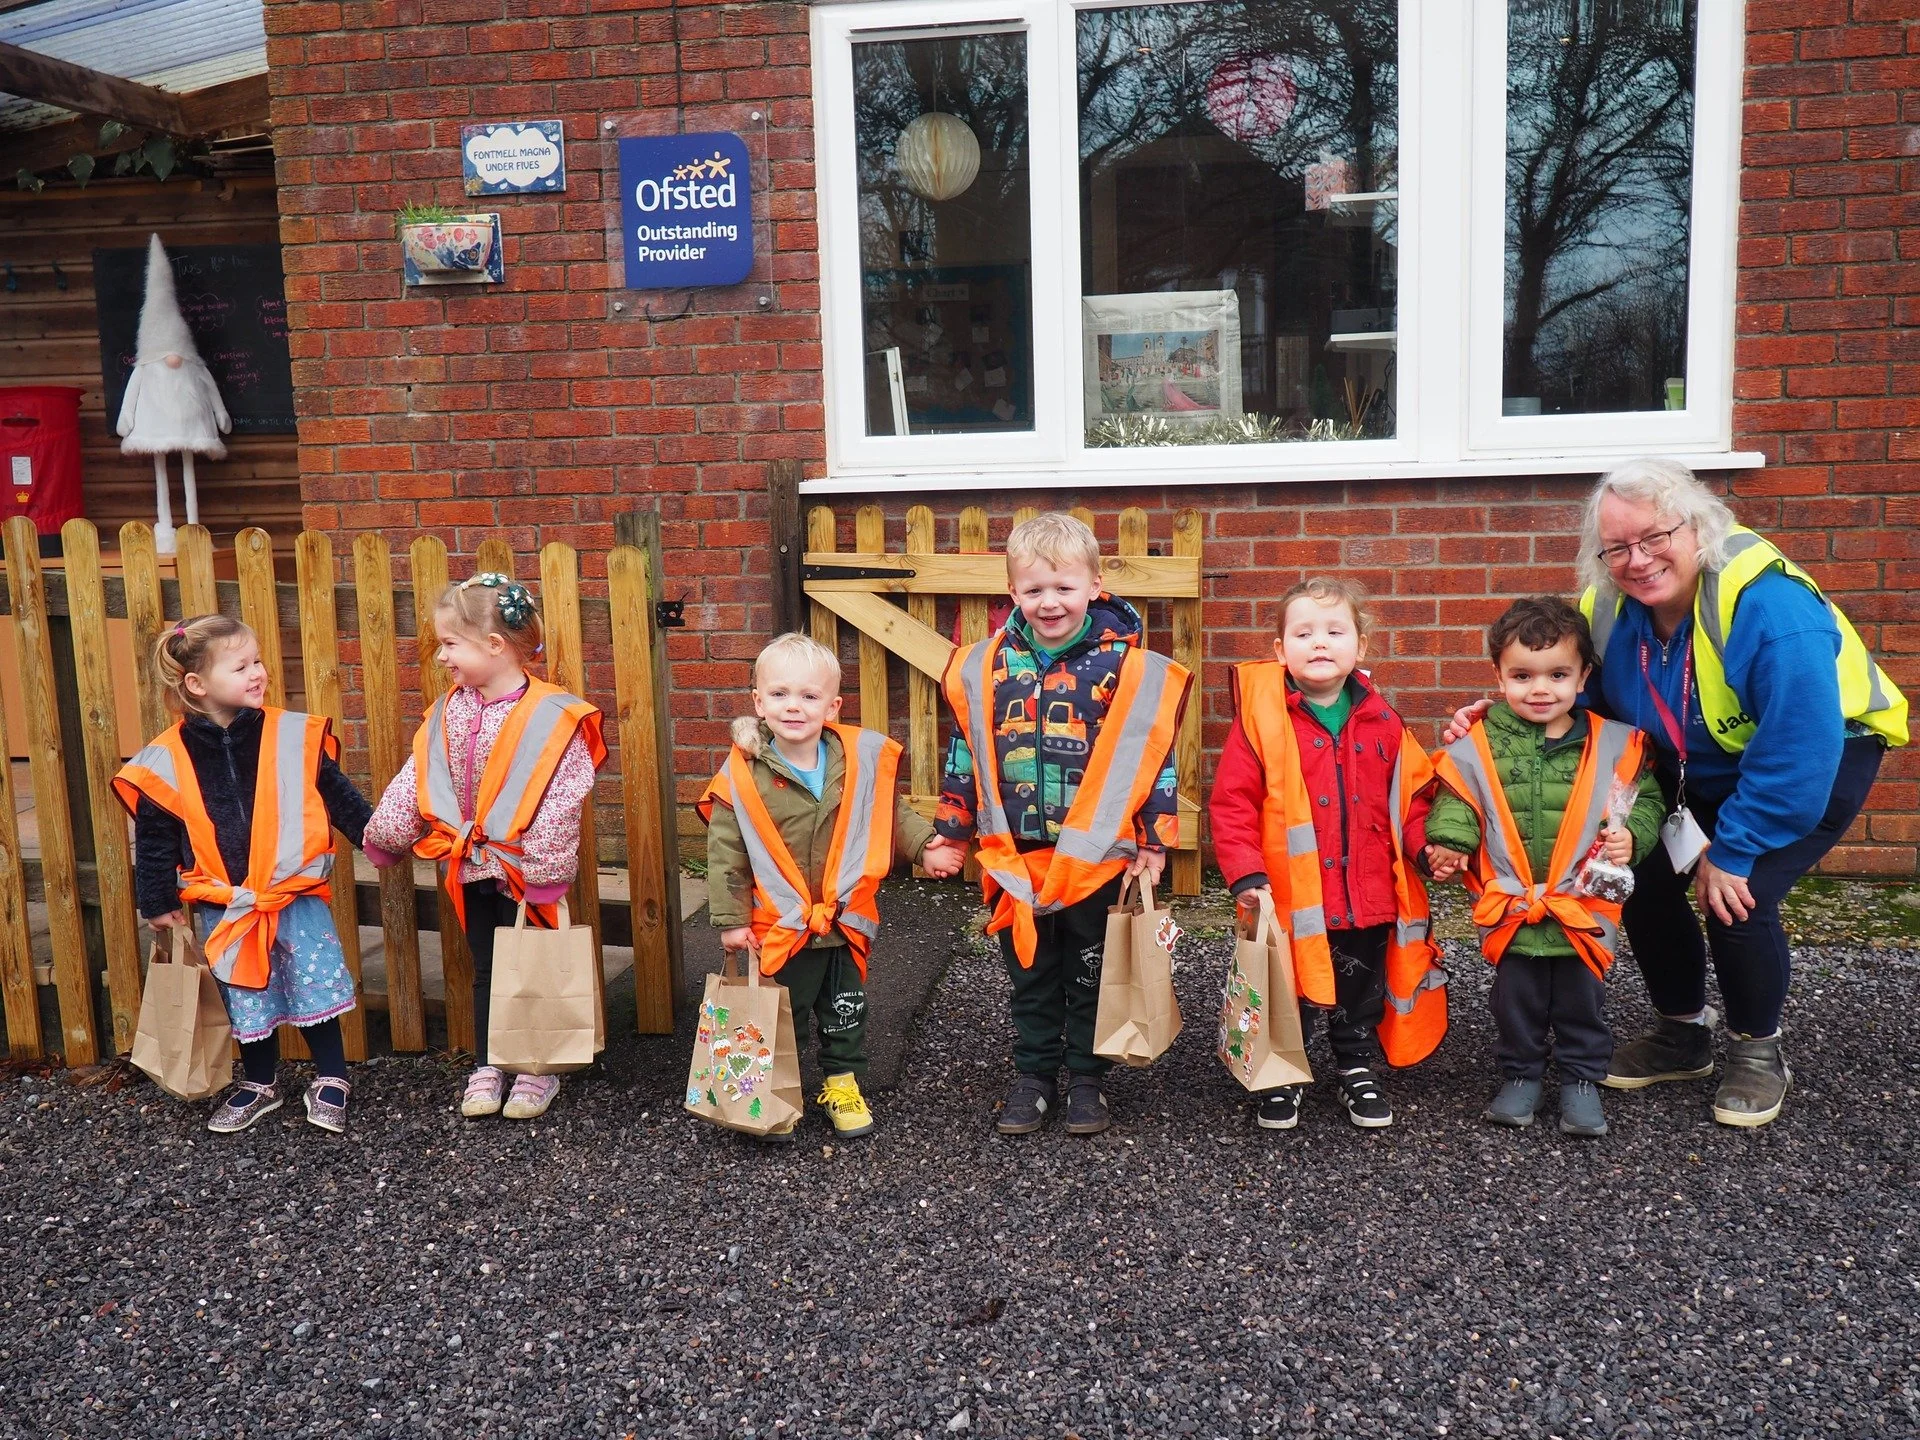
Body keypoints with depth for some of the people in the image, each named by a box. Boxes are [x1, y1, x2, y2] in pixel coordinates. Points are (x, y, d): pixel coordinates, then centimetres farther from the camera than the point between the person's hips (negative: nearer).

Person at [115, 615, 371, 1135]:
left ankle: (330, 1082, 19)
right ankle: (260, 1084, 33)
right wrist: (159, 902, 6)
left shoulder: (294, 736, -7)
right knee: (247, 998, 12)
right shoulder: (166, 761, -7)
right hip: (224, 906, 1)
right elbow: (154, 837, 3)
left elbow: (338, 796, 3)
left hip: (297, 895, 0)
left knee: (316, 984, 0)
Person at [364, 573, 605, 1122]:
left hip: (523, 869, -5)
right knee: (485, 969, 16)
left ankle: (540, 1068, 22)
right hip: (472, 866, 6)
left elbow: (559, 803, -19)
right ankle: (487, 1066, 29)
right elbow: (415, 779, 7)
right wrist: (385, 835, 10)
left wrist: (542, 871, -18)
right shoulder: (449, 712, 1)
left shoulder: (552, 717, -19)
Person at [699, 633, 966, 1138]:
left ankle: (843, 1084, 37)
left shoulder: (863, 757, -9)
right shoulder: (742, 775, -14)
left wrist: (924, 845, -6)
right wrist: (731, 918, -7)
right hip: (780, 926, -2)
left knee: (846, 1013, 18)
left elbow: (891, 812, 7)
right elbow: (726, 852, -8)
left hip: (848, 920, 2)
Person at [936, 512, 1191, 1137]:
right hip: (1013, 858, 2)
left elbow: (1154, 752, -5)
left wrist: (1155, 841, -4)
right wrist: (951, 832, 10)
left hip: (1096, 858, -2)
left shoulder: (1126, 665, -10)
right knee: (1029, 978, 16)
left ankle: (1086, 1079, 29)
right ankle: (1033, 1075, 31)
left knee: (1091, 976, 13)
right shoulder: (984, 667, -2)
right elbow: (965, 750, 7)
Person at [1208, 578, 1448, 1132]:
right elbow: (1232, 804, -11)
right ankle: (1281, 1077, 35)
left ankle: (1359, 1070, 41)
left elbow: (1411, 791, 11)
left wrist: (1429, 845, -4)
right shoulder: (1262, 717, -10)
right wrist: (1246, 874, -18)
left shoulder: (1380, 721, 1)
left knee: (1361, 1002, 20)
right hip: (1290, 904, -3)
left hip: (1369, 901, 3)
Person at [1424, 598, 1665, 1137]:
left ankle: (1582, 1079, 30)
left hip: (1585, 906, 0)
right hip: (1510, 908, 0)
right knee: (1517, 1001, 13)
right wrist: (1448, 841, -18)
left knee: (1583, 1001, 13)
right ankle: (1521, 1075, 31)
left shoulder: (1615, 744, -3)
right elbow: (1456, 800, -1)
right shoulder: (1477, 746, -5)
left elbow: (1644, 798, 6)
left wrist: (1631, 835, -12)